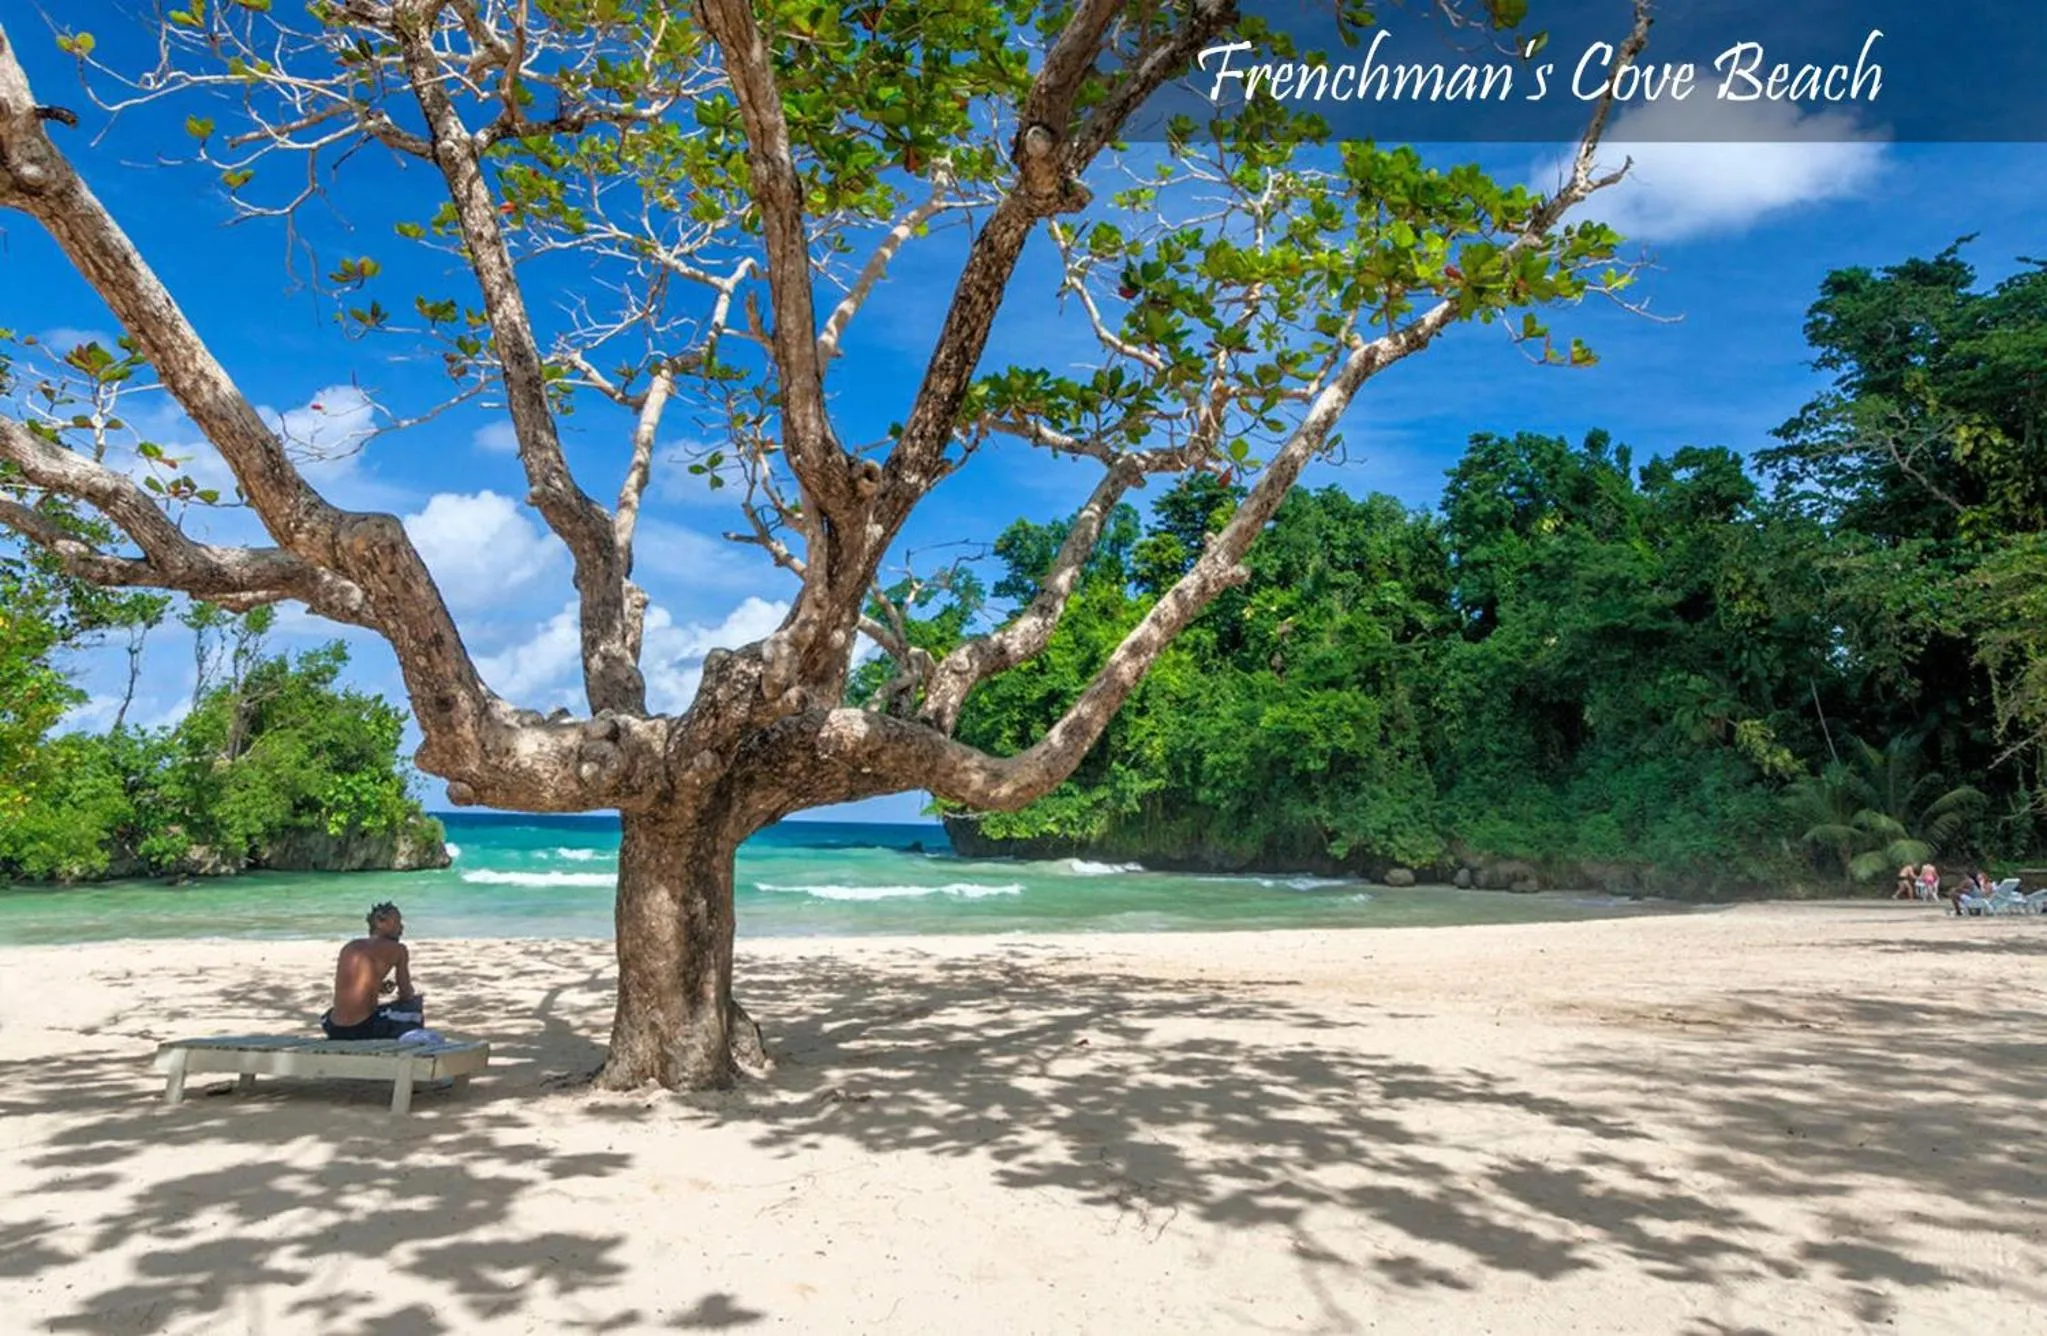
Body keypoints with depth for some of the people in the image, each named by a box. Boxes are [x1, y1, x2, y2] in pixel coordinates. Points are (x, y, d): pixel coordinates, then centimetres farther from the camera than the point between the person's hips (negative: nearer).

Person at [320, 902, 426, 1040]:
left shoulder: (349, 947, 13)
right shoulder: (397, 949, -4)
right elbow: (406, 996, 4)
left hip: (335, 1031, 7)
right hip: (363, 1029, -7)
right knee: (417, 1003, 15)